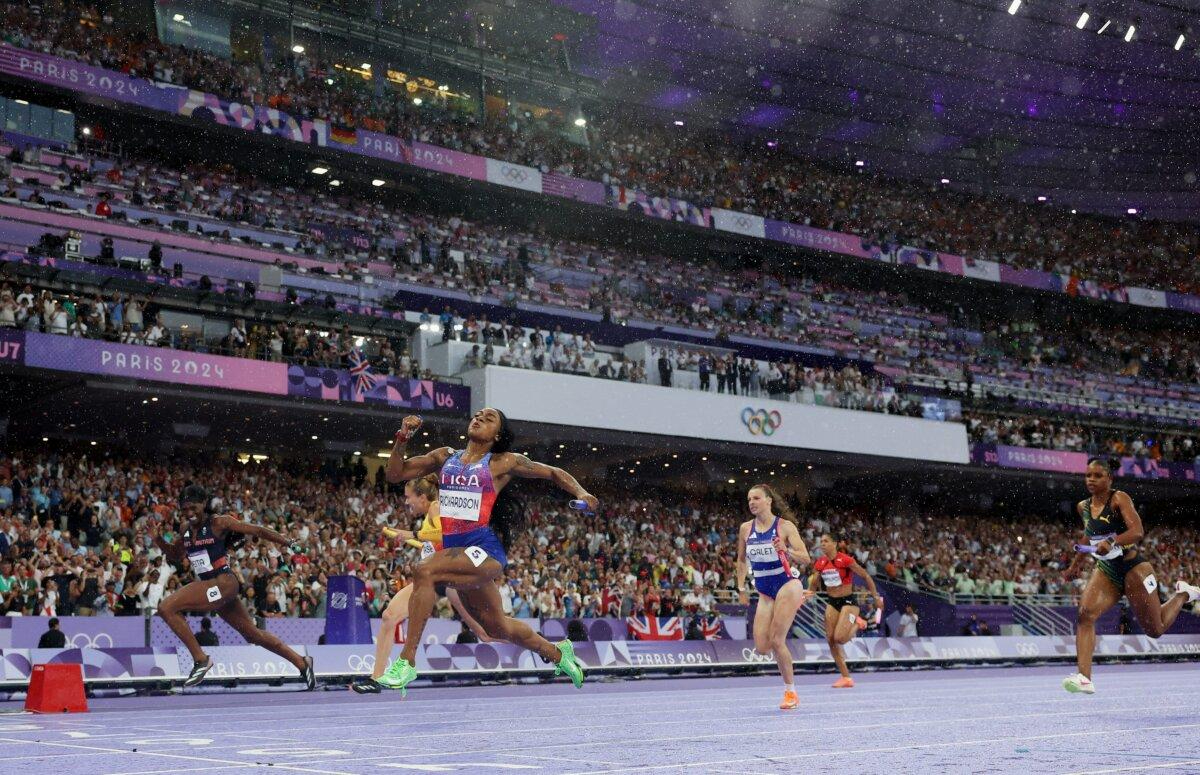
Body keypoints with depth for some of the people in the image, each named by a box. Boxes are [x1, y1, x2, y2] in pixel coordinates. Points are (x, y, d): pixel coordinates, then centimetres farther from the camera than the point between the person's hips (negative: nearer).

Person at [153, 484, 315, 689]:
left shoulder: (219, 523, -7)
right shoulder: (186, 529, 13)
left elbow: (257, 531, -5)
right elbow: (176, 557, 27)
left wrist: (290, 543, -7)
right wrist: (158, 540, 10)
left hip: (223, 583, -8)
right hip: (208, 586, 8)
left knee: (166, 608, -18)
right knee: (253, 635, 13)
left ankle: (200, 659, -13)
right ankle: (301, 662, 24)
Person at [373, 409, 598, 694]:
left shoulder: (503, 462, 5)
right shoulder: (445, 457, 15)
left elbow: (552, 472, 13)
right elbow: (395, 474, 13)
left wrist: (581, 494, -3)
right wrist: (402, 439, -2)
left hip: (484, 550, -6)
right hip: (455, 550, 6)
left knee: (425, 570, -30)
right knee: (498, 628, 17)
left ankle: (407, 661, -26)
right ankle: (557, 652, 43)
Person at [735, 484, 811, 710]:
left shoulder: (785, 526, -9)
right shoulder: (746, 528, 4)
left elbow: (805, 559, -12)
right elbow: (741, 560, 18)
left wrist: (786, 550, -30)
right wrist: (741, 588, 13)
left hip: (787, 584, -5)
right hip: (764, 591, 5)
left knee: (776, 641, -14)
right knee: (761, 648, -5)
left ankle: (790, 692, 4)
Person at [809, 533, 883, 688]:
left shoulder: (845, 560, -16)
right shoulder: (820, 563, 1)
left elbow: (866, 576, -9)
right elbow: (813, 585, 11)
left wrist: (876, 597, -7)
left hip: (848, 601, -6)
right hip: (831, 602, 6)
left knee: (840, 638, -20)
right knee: (830, 640, -1)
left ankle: (857, 623, 13)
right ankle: (846, 678, 8)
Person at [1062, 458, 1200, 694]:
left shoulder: (1119, 499, -13)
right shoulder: (1083, 507, 5)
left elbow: (1137, 531, -27)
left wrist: (1111, 542, -42)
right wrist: (1075, 563, 27)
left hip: (1133, 568, -5)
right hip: (1105, 571, 5)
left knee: (1155, 629, 7)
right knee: (1085, 614, -22)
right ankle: (1084, 678, -28)